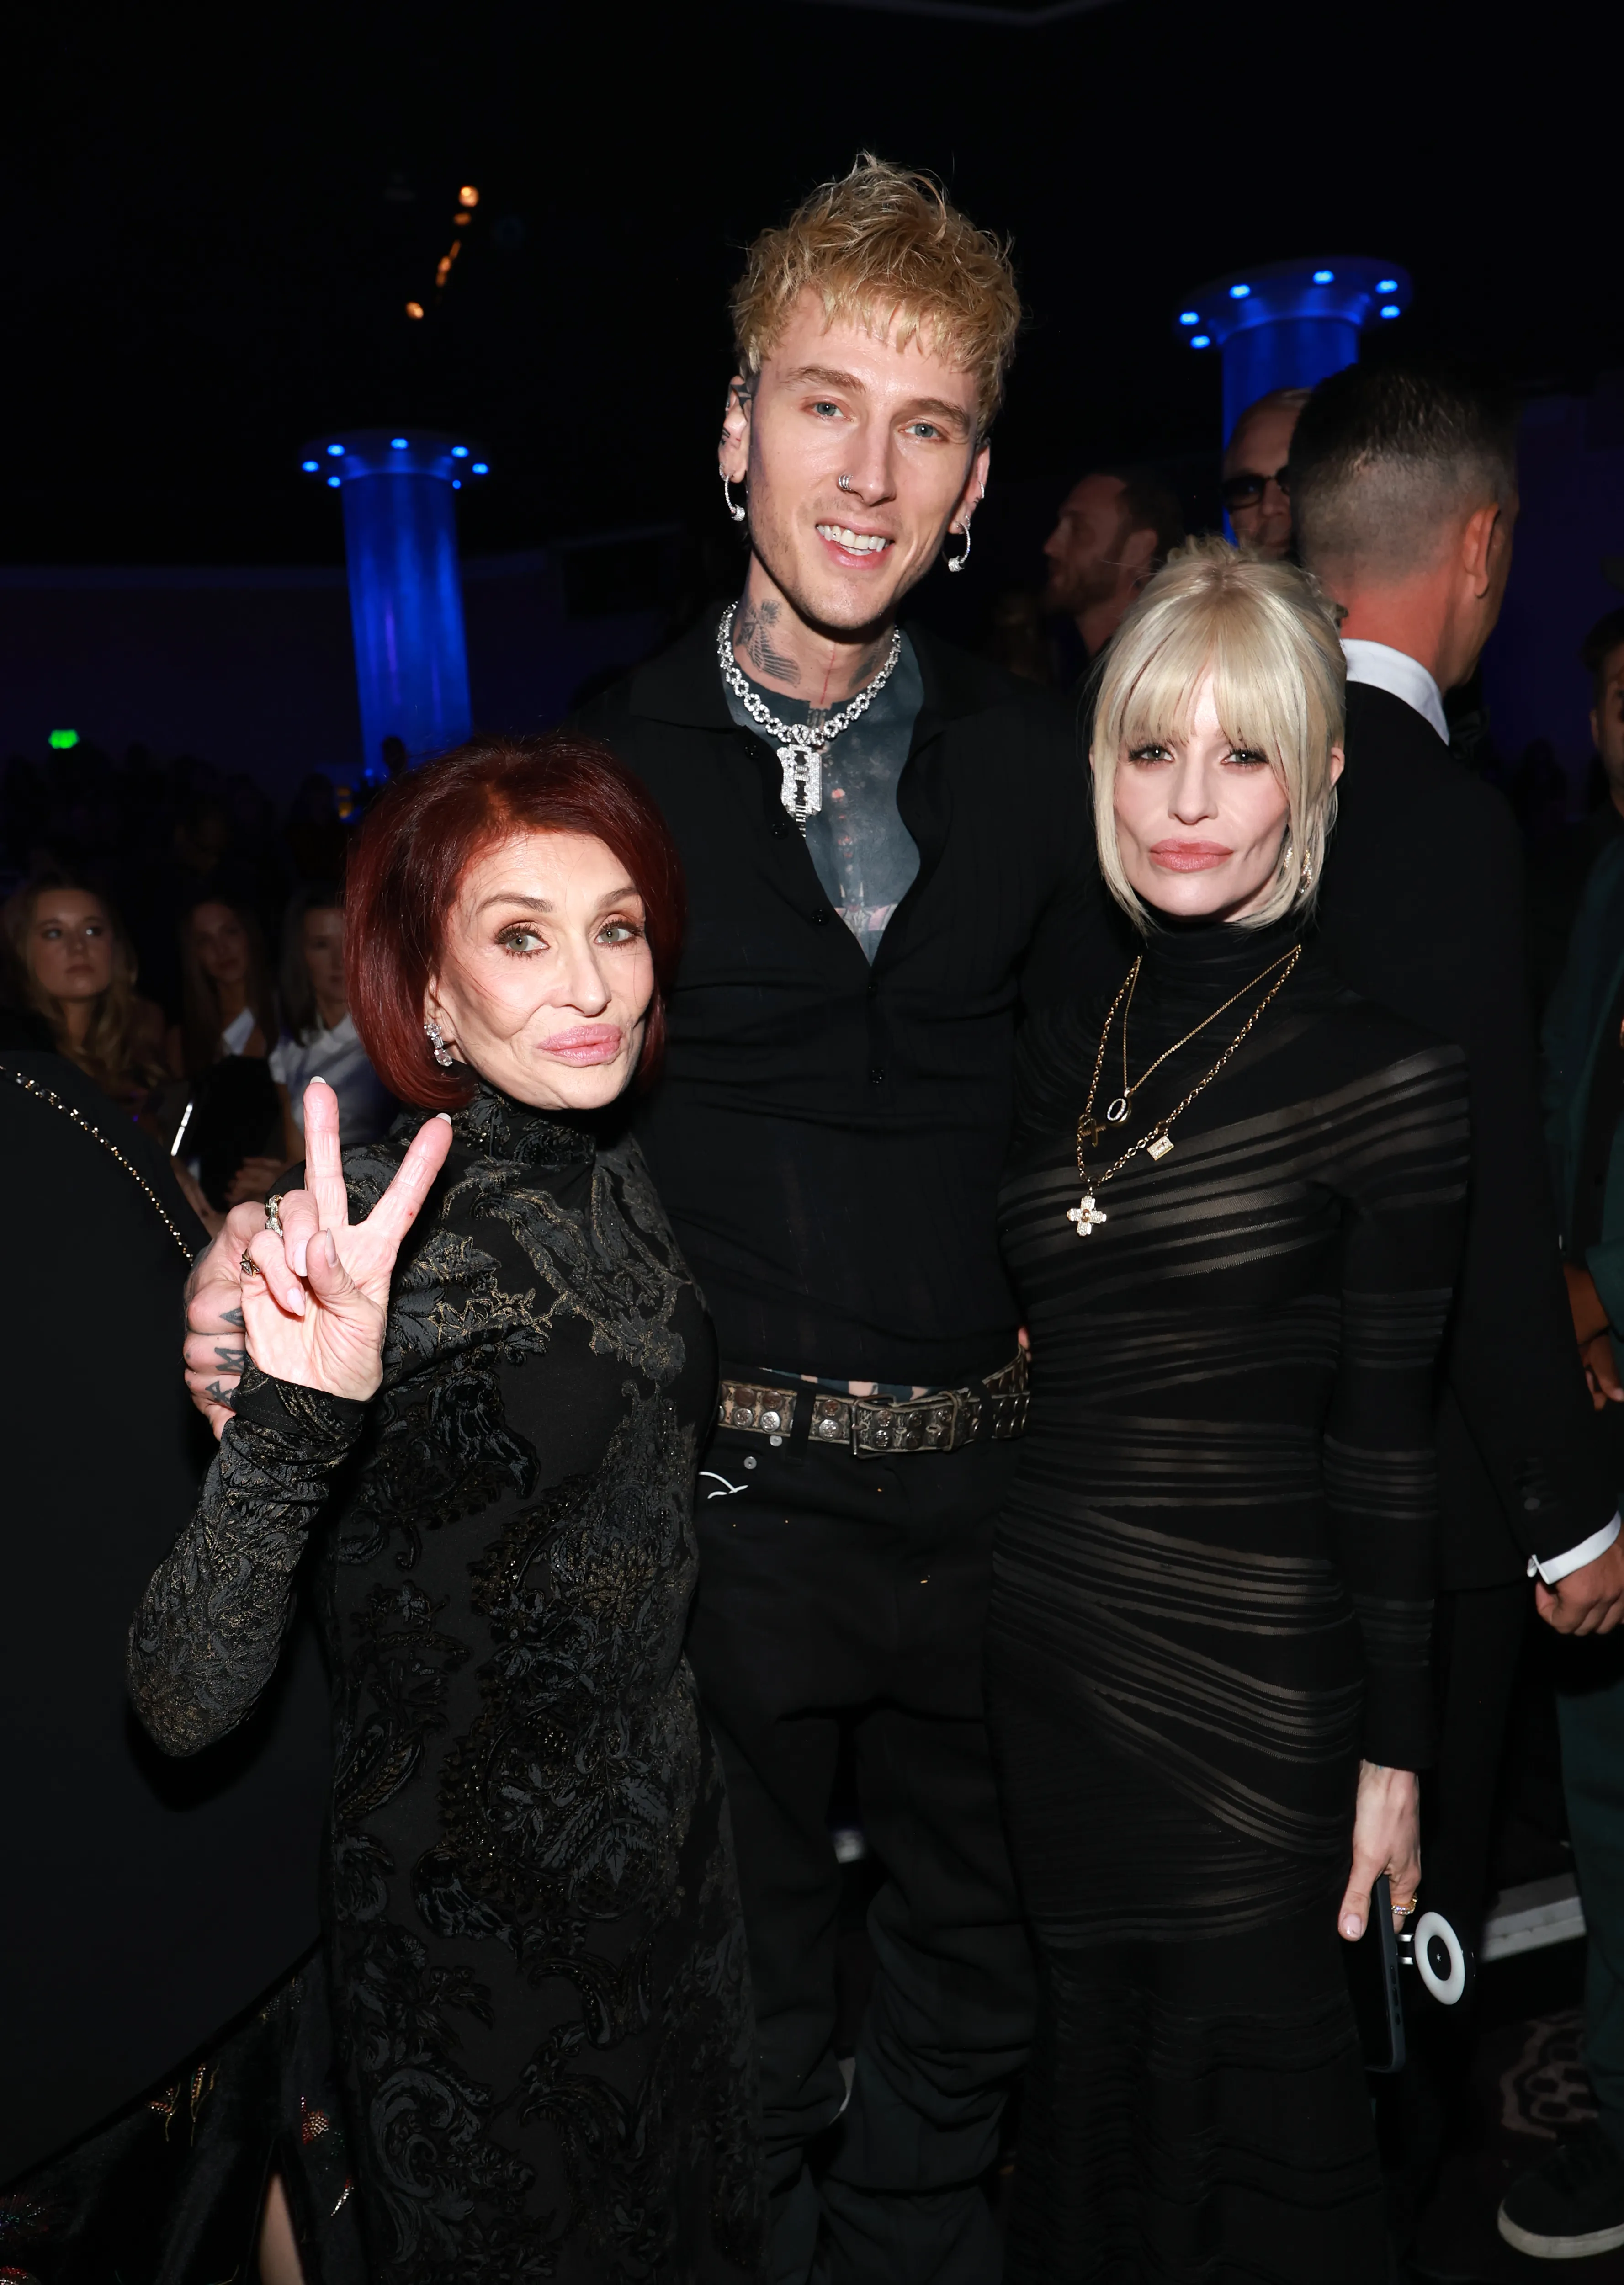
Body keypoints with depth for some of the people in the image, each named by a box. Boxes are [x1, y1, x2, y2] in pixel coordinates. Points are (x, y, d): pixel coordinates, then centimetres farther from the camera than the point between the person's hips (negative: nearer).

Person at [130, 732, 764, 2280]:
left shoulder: (614, 1183, -3)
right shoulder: (379, 1241, -24)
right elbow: (186, 1705, -31)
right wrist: (293, 1414, -45)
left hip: (670, 1866, 7)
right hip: (471, 1939, -6)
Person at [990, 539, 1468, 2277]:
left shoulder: (1383, 1074, -10)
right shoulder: (1058, 1050, 6)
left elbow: (1389, 1447, -7)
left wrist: (1392, 1752, -5)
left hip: (1252, 1677, -5)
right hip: (1038, 1652, 5)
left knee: (1253, 2103, 11)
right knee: (1084, 2081, 19)